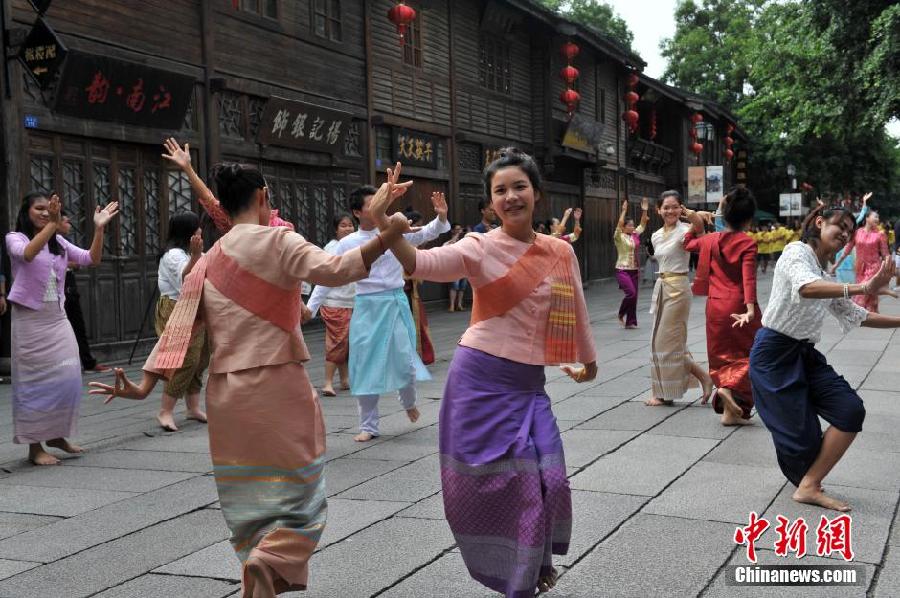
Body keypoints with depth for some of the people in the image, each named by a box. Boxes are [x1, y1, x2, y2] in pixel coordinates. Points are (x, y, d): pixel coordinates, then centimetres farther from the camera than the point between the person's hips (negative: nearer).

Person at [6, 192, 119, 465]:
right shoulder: (15, 238, -4)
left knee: (67, 377, 3)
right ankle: (35, 446, 7)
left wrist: (99, 229, -9)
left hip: (58, 318, 5)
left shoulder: (59, 243, 11)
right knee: (35, 381, -1)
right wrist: (52, 225, -37)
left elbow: (91, 259, 3)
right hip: (30, 318, -5)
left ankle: (56, 434, 20)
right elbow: (27, 254, -27)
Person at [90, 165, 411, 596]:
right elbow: (331, 270, -22)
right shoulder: (276, 242, -6)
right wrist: (387, 238, -27)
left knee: (249, 504, 17)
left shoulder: (207, 262, 10)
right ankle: (271, 562, -22)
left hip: (225, 395, 6)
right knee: (299, 499, 2)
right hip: (278, 387, -6)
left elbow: (179, 328, 6)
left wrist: (144, 386, 7)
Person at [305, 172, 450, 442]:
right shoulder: (348, 243, 1)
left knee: (405, 359, -2)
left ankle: (409, 402, 32)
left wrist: (441, 218, -21)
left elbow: (425, 235, -2)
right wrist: (310, 307, 1)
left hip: (395, 303, 0)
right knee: (365, 366, 4)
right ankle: (368, 425, 17)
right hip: (367, 306, 1)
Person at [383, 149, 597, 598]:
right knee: (490, 481, 2)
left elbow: (575, 311, 18)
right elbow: (420, 263, -25)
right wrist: (386, 226, -43)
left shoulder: (561, 252, 4)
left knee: (543, 478, 3)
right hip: (480, 378, -3)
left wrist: (589, 360, 31)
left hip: (529, 384, 4)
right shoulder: (480, 249, -9)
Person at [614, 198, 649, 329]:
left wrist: (644, 210, 1)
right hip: (622, 270, -7)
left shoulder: (635, 235, 9)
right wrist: (624, 210, -26)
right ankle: (621, 315, 2)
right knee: (631, 293, -21)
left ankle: (630, 321, 12)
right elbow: (619, 224, -25)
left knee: (634, 296, 5)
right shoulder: (619, 237, -9)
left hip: (634, 270, 7)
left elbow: (643, 224, 12)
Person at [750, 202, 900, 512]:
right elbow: (806, 288, -32)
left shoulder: (827, 278, 17)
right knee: (801, 437, -7)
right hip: (774, 353, -8)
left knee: (851, 410, -7)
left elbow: (855, 315, 24)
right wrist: (862, 288, -42)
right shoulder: (797, 252, -10)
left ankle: (809, 486, 3)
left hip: (805, 355, 8)